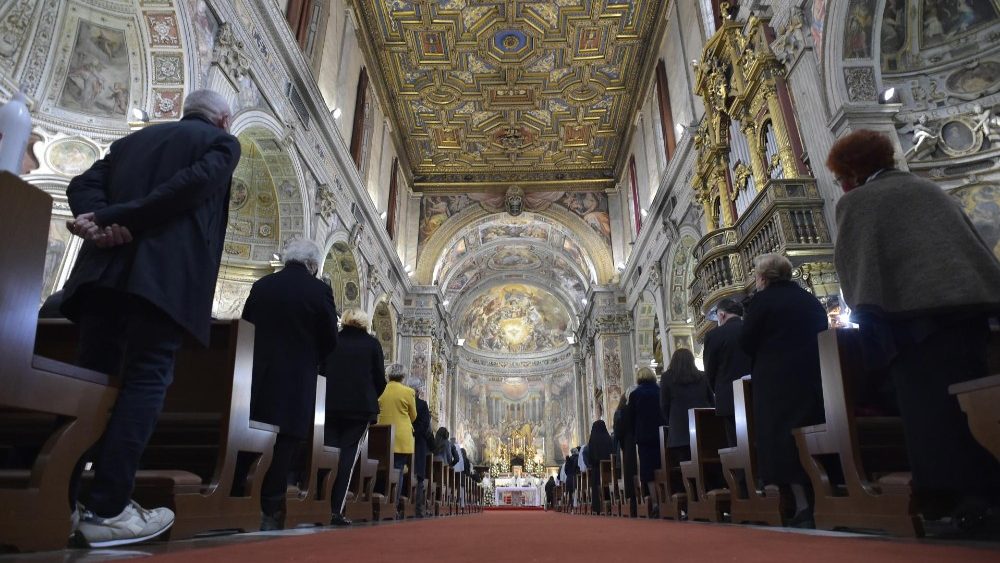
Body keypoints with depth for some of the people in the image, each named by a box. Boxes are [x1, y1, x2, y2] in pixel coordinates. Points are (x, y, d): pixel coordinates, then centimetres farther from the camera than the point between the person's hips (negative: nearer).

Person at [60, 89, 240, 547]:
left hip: (103, 267, 6)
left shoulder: (132, 139, 26)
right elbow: (194, 183, -10)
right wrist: (117, 217, -10)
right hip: (165, 274, -5)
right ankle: (107, 510, -9)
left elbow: (83, 184, 12)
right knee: (145, 381, -6)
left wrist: (101, 221, -6)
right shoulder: (222, 142, 9)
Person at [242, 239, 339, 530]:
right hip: (296, 380, -4)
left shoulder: (261, 285, 4)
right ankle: (270, 511, 4)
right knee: (284, 444, 2)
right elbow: (329, 340, -2)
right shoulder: (319, 290, -6)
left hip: (257, 375, 4)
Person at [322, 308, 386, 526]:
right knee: (347, 456, 1)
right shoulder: (372, 344, 1)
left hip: (331, 406, 2)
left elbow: (320, 371, 6)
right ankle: (336, 510, -3)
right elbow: (380, 379, 2)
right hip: (361, 407, -2)